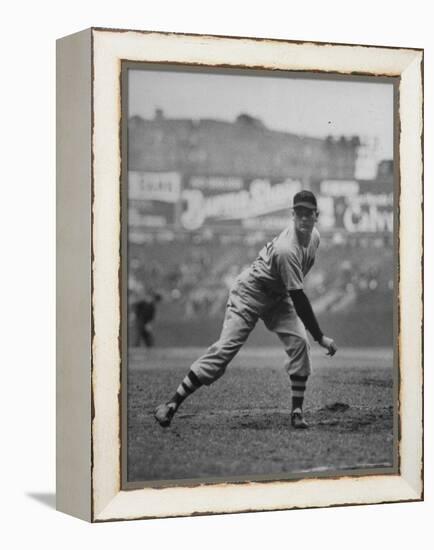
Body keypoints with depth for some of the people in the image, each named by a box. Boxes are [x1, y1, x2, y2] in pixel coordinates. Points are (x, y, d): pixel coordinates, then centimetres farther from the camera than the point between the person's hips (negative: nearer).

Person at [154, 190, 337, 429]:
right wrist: (320, 337, -32)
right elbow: (298, 298, -33)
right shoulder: (286, 249, -34)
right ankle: (173, 403, -11)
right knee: (225, 349, -15)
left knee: (299, 343, -12)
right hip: (250, 293, -7)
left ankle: (297, 411, -5)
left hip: (278, 297, 7)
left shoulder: (314, 236, -6)